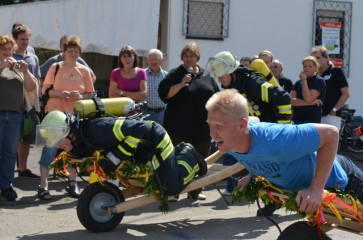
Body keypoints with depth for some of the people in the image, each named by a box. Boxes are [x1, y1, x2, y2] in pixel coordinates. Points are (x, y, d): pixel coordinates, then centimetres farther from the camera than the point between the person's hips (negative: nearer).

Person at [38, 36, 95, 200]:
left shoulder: (84, 71, 7)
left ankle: (72, 184, 22)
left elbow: (90, 94, 9)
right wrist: (59, 93, -18)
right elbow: (45, 89, 0)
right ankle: (43, 186, -2)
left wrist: (80, 96, -12)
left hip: (76, 114, 3)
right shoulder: (56, 67, 1)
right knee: (49, 148, -6)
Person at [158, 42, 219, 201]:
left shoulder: (207, 76, 12)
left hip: (202, 127, 4)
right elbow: (164, 94, -10)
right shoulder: (175, 74, 1)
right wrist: (181, 84, -20)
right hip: (179, 127, -4)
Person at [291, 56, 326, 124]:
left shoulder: (319, 81, -2)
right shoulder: (298, 83, 14)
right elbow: (291, 101, 1)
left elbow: (308, 99, -14)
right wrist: (310, 103, -10)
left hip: (311, 121, -5)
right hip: (296, 119, 5)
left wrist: (304, 80, -9)